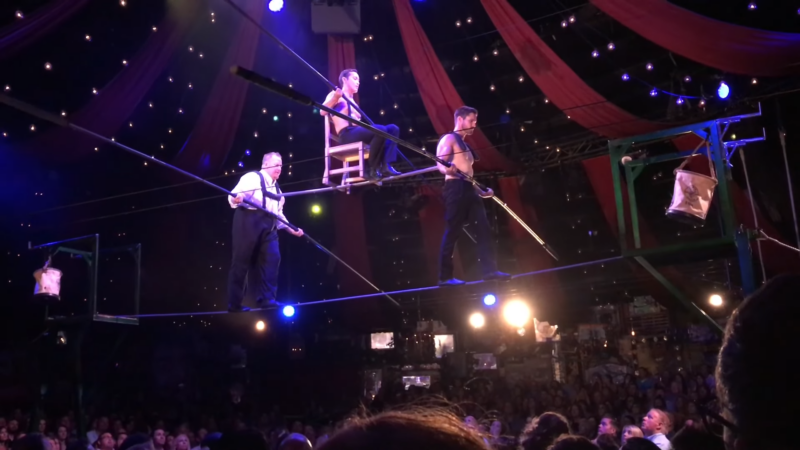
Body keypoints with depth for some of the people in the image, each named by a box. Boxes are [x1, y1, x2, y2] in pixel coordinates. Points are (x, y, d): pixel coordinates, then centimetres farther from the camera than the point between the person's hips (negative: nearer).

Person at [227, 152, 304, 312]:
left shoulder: (276, 188, 25)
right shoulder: (252, 178, 1)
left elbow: (278, 214, 28)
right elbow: (233, 196, -10)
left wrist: (291, 230, 22)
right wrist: (237, 199, -33)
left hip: (268, 227, 7)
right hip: (249, 222, -7)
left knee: (272, 258, -8)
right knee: (241, 261, -4)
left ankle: (266, 298, -7)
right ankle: (234, 304, 1)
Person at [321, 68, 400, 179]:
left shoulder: (352, 101, 32)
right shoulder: (335, 95, 10)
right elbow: (322, 112, -7)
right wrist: (335, 97, -20)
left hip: (357, 132, 8)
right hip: (347, 134, -8)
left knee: (393, 128, -4)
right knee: (381, 130, -30)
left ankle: (386, 166, -22)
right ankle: (373, 169, -21)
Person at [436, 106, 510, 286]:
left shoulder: (465, 145, 29)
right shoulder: (449, 139, 3)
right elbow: (440, 163, -11)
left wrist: (481, 191, 22)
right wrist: (448, 170, -33)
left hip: (469, 189, 9)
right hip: (456, 188, -9)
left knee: (483, 228, -2)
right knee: (453, 231, -12)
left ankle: (490, 270, -4)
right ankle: (445, 276, -10)